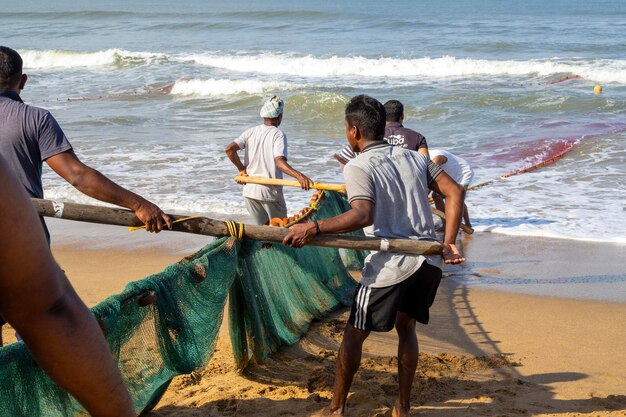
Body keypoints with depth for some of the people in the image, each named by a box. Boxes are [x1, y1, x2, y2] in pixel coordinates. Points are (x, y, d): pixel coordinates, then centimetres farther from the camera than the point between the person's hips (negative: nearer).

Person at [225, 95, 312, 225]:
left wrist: (242, 169, 5)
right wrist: (299, 175, -37)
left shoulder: (250, 132, 5)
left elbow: (229, 149, -7)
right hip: (270, 191, -5)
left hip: (250, 190, 5)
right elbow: (279, 162, -25)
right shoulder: (279, 134, -10)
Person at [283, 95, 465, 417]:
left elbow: (363, 215, -24)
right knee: (405, 326, 23)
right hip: (429, 260, 6)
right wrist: (448, 244, 3)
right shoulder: (414, 157, 13)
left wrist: (313, 228, -25)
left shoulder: (357, 167, -7)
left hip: (390, 265, -6)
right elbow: (454, 192, 5)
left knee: (354, 334, 10)